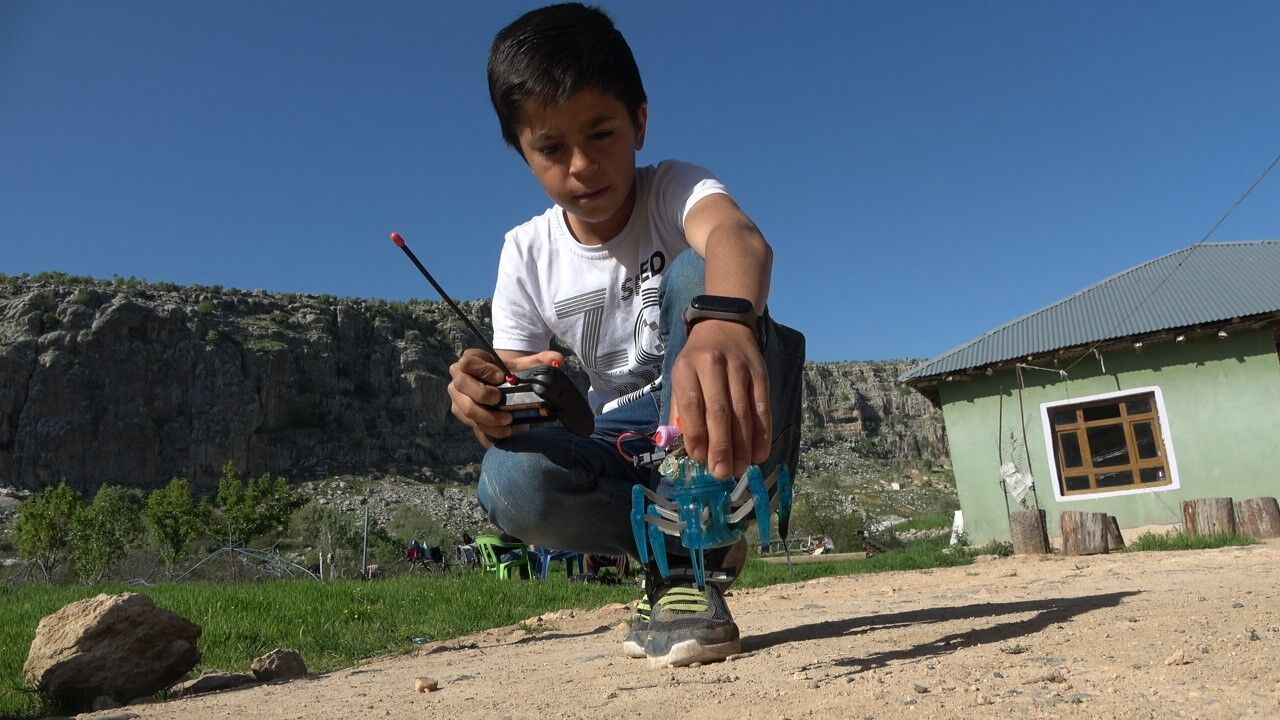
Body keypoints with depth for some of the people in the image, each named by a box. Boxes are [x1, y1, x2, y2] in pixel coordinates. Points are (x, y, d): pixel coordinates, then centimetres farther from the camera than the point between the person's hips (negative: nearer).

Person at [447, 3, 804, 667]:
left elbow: (737, 237, -39)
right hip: (623, 455, 3)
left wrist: (724, 320, -64)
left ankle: (684, 557, -24)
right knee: (509, 483, -30)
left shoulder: (673, 191, -12)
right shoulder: (527, 253, -2)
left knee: (694, 275, -30)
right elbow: (520, 407, -4)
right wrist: (490, 406, -31)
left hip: (719, 436, -2)